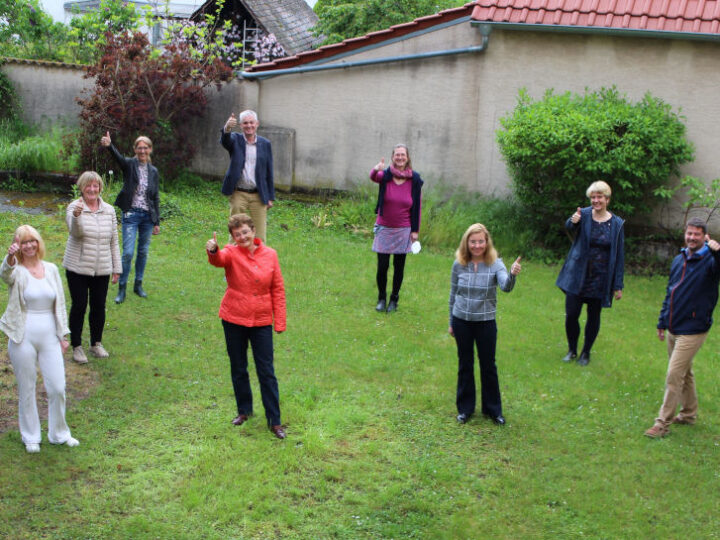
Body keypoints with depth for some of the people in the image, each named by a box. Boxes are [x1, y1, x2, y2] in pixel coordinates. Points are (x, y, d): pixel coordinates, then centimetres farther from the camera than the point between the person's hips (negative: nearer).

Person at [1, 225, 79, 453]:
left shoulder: (51, 269, 6)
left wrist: (62, 335, 9)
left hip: (49, 337, 3)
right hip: (23, 339, -3)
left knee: (58, 388, 4)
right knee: (27, 390, 8)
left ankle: (59, 434, 24)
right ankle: (30, 437, 25)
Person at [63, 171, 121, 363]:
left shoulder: (109, 210, 6)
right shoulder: (74, 207, -6)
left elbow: (114, 241, 11)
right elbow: (75, 232, -24)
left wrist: (116, 268, 10)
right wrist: (77, 216, -45)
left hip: (102, 269, 3)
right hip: (78, 268, -3)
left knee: (99, 307, 8)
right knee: (79, 306, 2)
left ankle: (96, 343, 25)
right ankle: (76, 346, 15)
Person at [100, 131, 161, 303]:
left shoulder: (154, 172, 8)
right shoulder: (129, 165, -3)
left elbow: (156, 198, 11)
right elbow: (118, 157, -27)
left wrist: (157, 222, 8)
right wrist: (109, 146, -49)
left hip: (147, 215, 4)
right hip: (131, 214, -4)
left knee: (143, 251, 11)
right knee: (128, 252, -7)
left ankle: (138, 285, 25)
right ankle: (122, 288, 4)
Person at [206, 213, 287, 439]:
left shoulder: (270, 255, -2)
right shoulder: (232, 253, -6)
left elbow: (278, 290, 2)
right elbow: (219, 260, -31)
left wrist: (280, 322, -2)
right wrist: (213, 251, -55)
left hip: (261, 321, 0)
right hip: (233, 319, 0)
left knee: (266, 372, 2)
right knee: (238, 369, 14)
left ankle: (274, 420, 9)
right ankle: (244, 410, 33)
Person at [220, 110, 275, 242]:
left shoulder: (265, 144, 6)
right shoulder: (235, 140, 2)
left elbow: (269, 172, 8)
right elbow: (224, 141, -23)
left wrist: (270, 197, 5)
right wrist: (227, 128, -46)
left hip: (259, 196, 1)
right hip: (238, 195, -1)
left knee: (260, 235, 2)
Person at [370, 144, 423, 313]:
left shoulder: (414, 180, -2)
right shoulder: (385, 175, -6)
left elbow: (417, 206, 3)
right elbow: (374, 177, -30)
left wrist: (415, 230, 1)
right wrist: (376, 170, -54)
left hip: (403, 230, 1)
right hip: (384, 229, -1)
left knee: (399, 267, 6)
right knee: (382, 266, -1)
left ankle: (394, 299, 23)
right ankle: (381, 298, 19)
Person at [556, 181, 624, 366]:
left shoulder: (617, 224, -1)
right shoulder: (584, 215, -4)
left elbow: (619, 256, 1)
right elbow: (569, 226, -27)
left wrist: (618, 285, -1)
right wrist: (573, 222, -52)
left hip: (601, 279, 1)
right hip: (578, 276, 0)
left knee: (593, 317, 9)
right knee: (571, 315, -2)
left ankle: (586, 352, 29)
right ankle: (572, 350, 22)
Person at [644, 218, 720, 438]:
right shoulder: (679, 260, 11)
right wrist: (662, 321, 21)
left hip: (692, 331, -7)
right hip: (673, 329, 7)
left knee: (674, 376, -8)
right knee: (684, 373, 20)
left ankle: (663, 423, -1)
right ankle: (689, 413, 35)